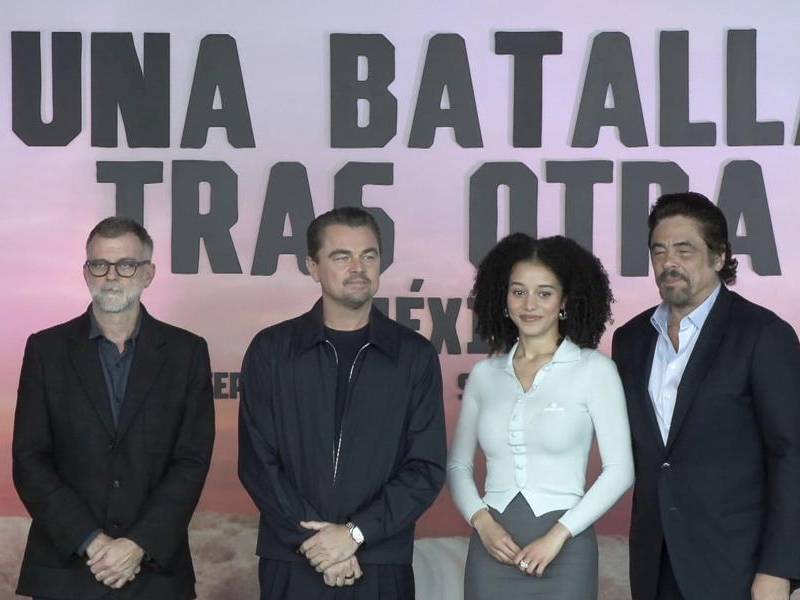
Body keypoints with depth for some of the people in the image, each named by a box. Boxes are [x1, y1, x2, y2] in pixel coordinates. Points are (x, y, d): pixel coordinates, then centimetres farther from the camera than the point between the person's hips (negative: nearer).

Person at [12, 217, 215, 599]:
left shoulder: (186, 352, 2)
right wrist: (90, 541, -12)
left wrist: (140, 545, -13)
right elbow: (29, 461, -2)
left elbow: (192, 461, -2)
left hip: (155, 568, 0)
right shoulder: (47, 349, 2)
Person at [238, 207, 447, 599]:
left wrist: (355, 533, -12)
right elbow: (257, 462, -2)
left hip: (383, 567, 0)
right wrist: (315, 541, -11)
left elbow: (427, 467, -2)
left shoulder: (415, 356, 3)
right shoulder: (270, 350, 2)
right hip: (292, 565, 0)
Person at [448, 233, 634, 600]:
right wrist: (481, 521, -5)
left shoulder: (594, 369, -3)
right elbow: (458, 464, 11)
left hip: (564, 553, -2)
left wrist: (557, 536, -12)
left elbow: (620, 470, -6)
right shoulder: (484, 374, 6)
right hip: (493, 548, 3)